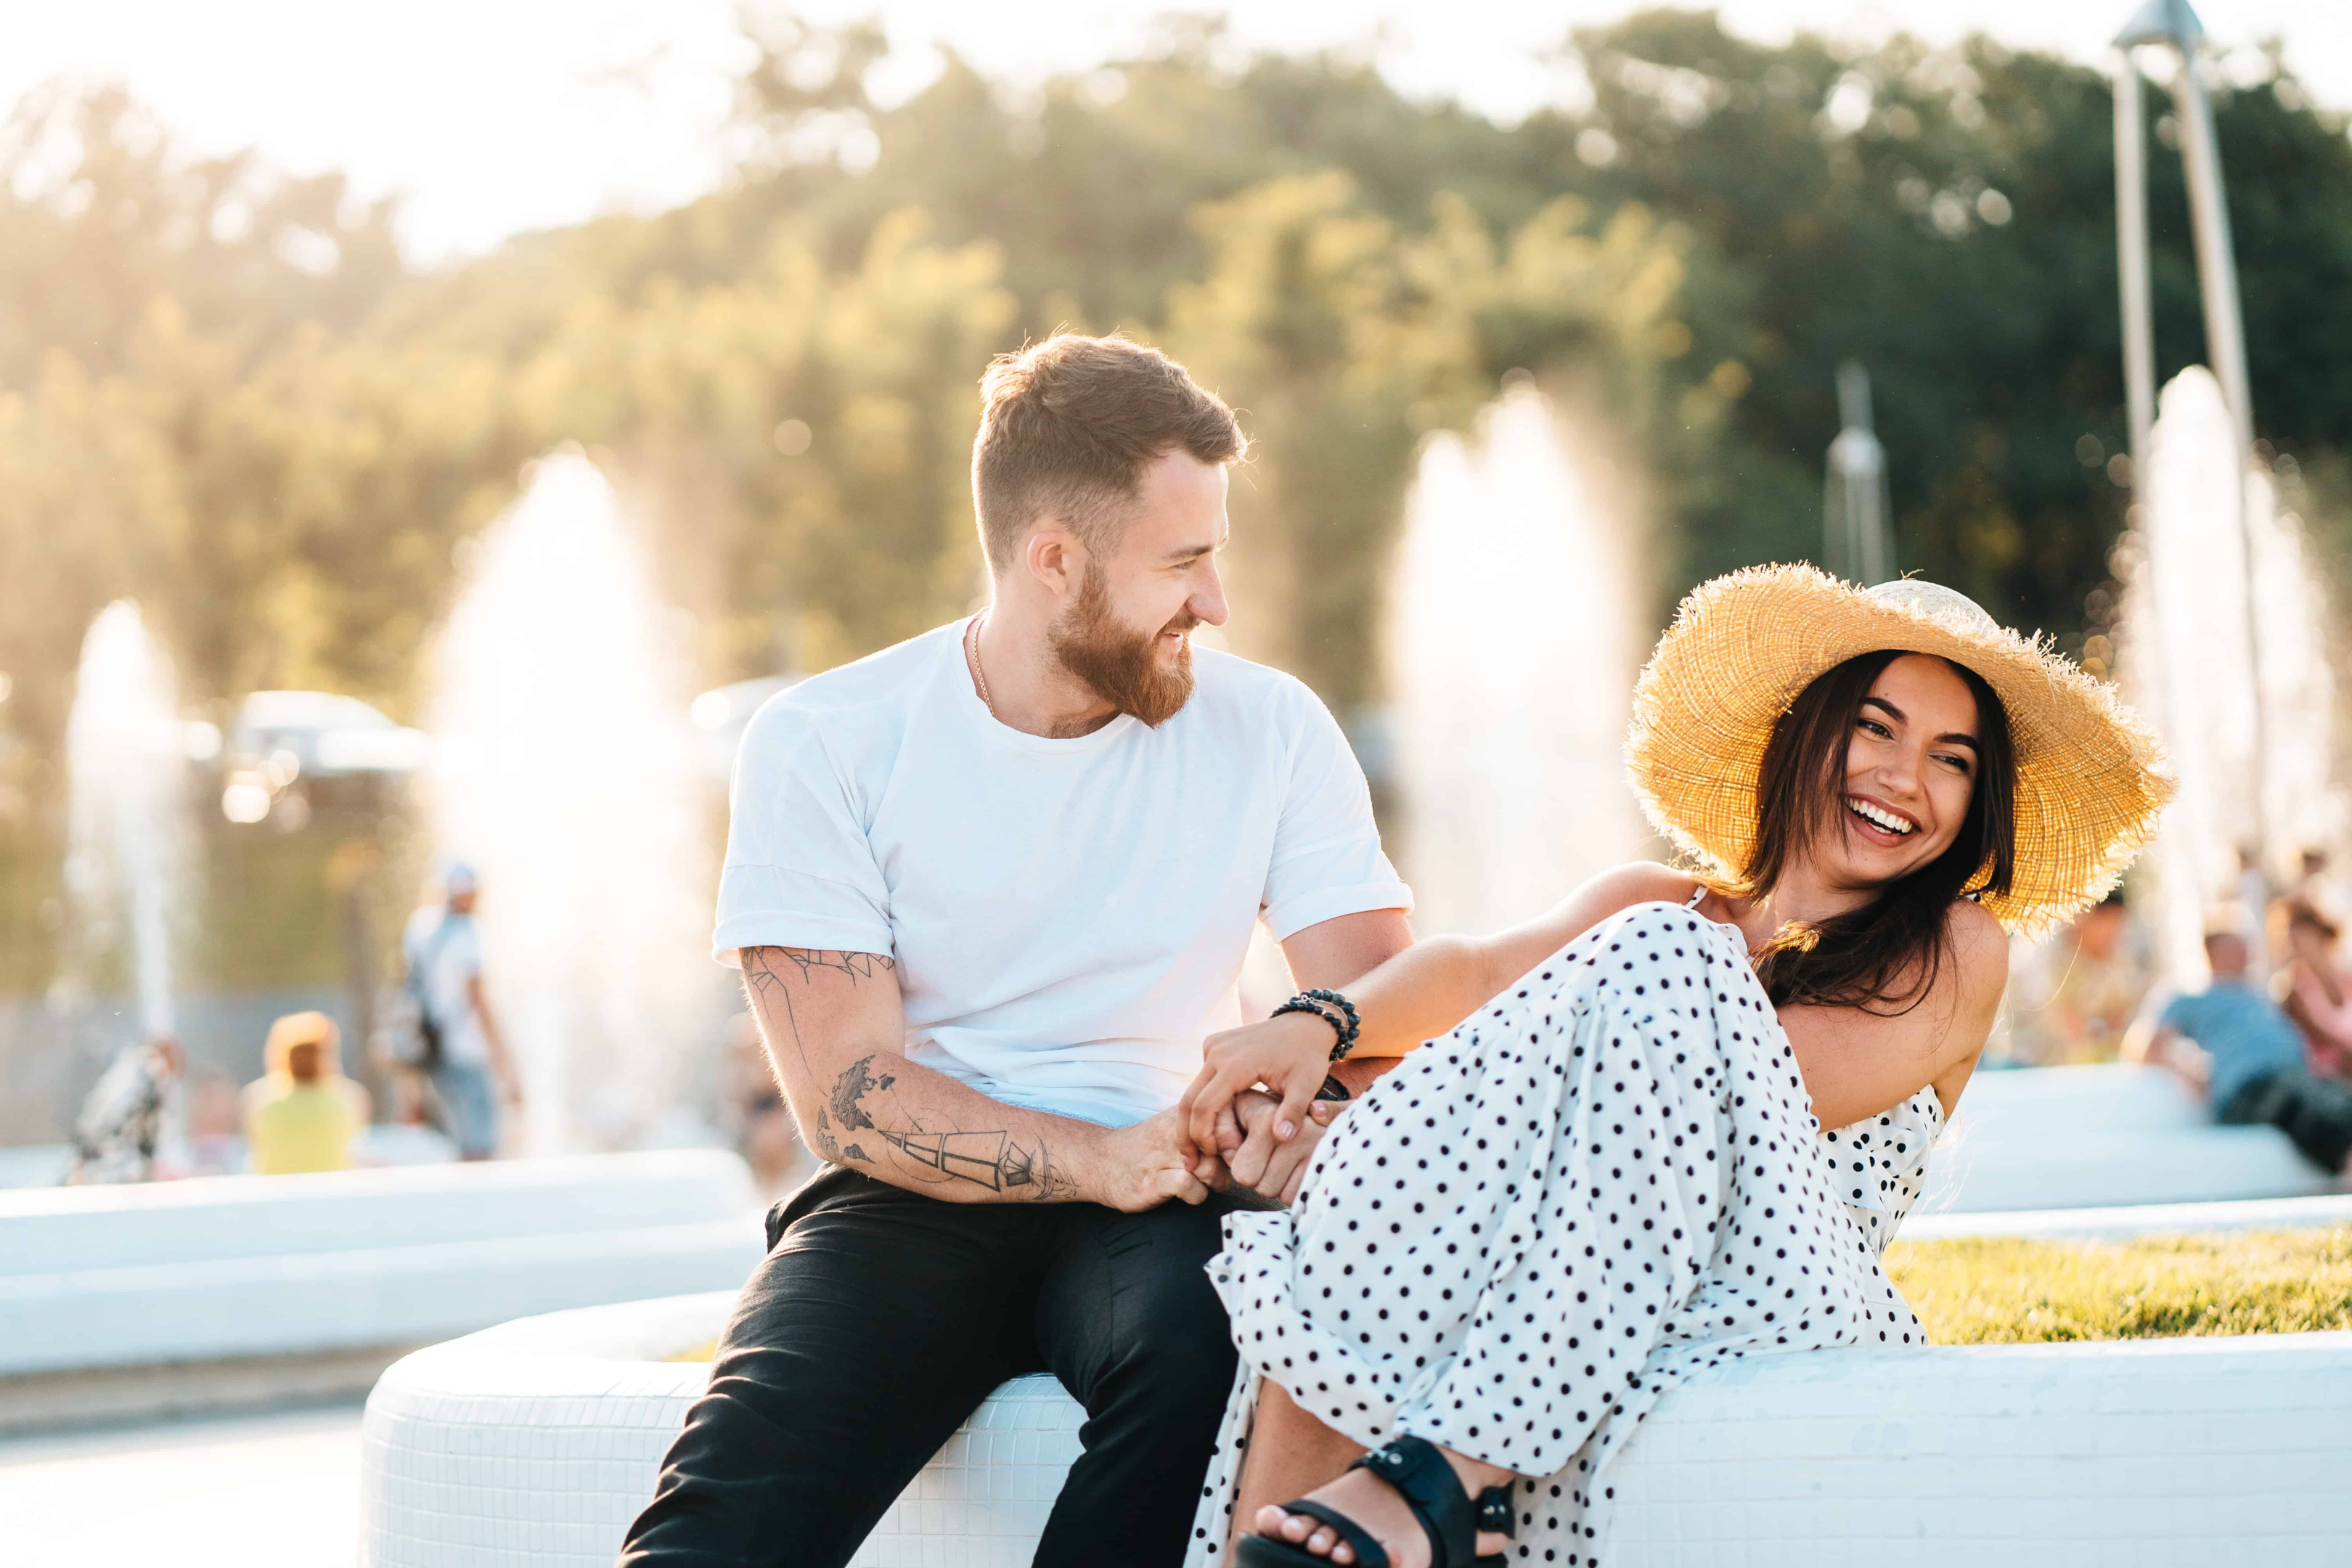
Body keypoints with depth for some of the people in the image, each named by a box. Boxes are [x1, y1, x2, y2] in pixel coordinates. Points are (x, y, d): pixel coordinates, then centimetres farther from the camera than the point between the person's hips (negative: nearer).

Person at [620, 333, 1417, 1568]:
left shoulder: (1270, 734, 6)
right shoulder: (822, 747, -2)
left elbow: (1389, 1015, 1)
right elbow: (848, 1094, -9)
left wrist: (1308, 1077, -25)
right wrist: (1097, 1159, -24)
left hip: (1151, 1209, 2)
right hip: (912, 1208, -2)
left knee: (1207, 1334, -35)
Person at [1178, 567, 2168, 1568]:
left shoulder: (1958, 952, 12)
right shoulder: (1660, 910, 21)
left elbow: (1787, 1087, -6)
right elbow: (1479, 968, 2)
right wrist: (1323, 1023, -18)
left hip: (1788, 1302, -3)